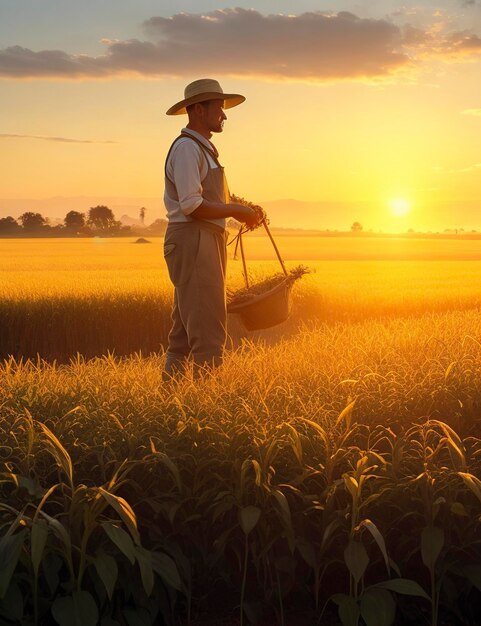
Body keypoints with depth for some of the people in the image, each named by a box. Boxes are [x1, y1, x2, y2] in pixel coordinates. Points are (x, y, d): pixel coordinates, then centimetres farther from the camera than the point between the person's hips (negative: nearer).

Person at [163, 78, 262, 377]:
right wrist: (236, 210, -12)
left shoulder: (203, 148, 22)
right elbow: (191, 205, -20)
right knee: (208, 328, -12)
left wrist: (241, 210, 10)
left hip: (205, 243, 10)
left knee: (186, 327, 11)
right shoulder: (186, 148, -11)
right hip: (192, 242, -10)